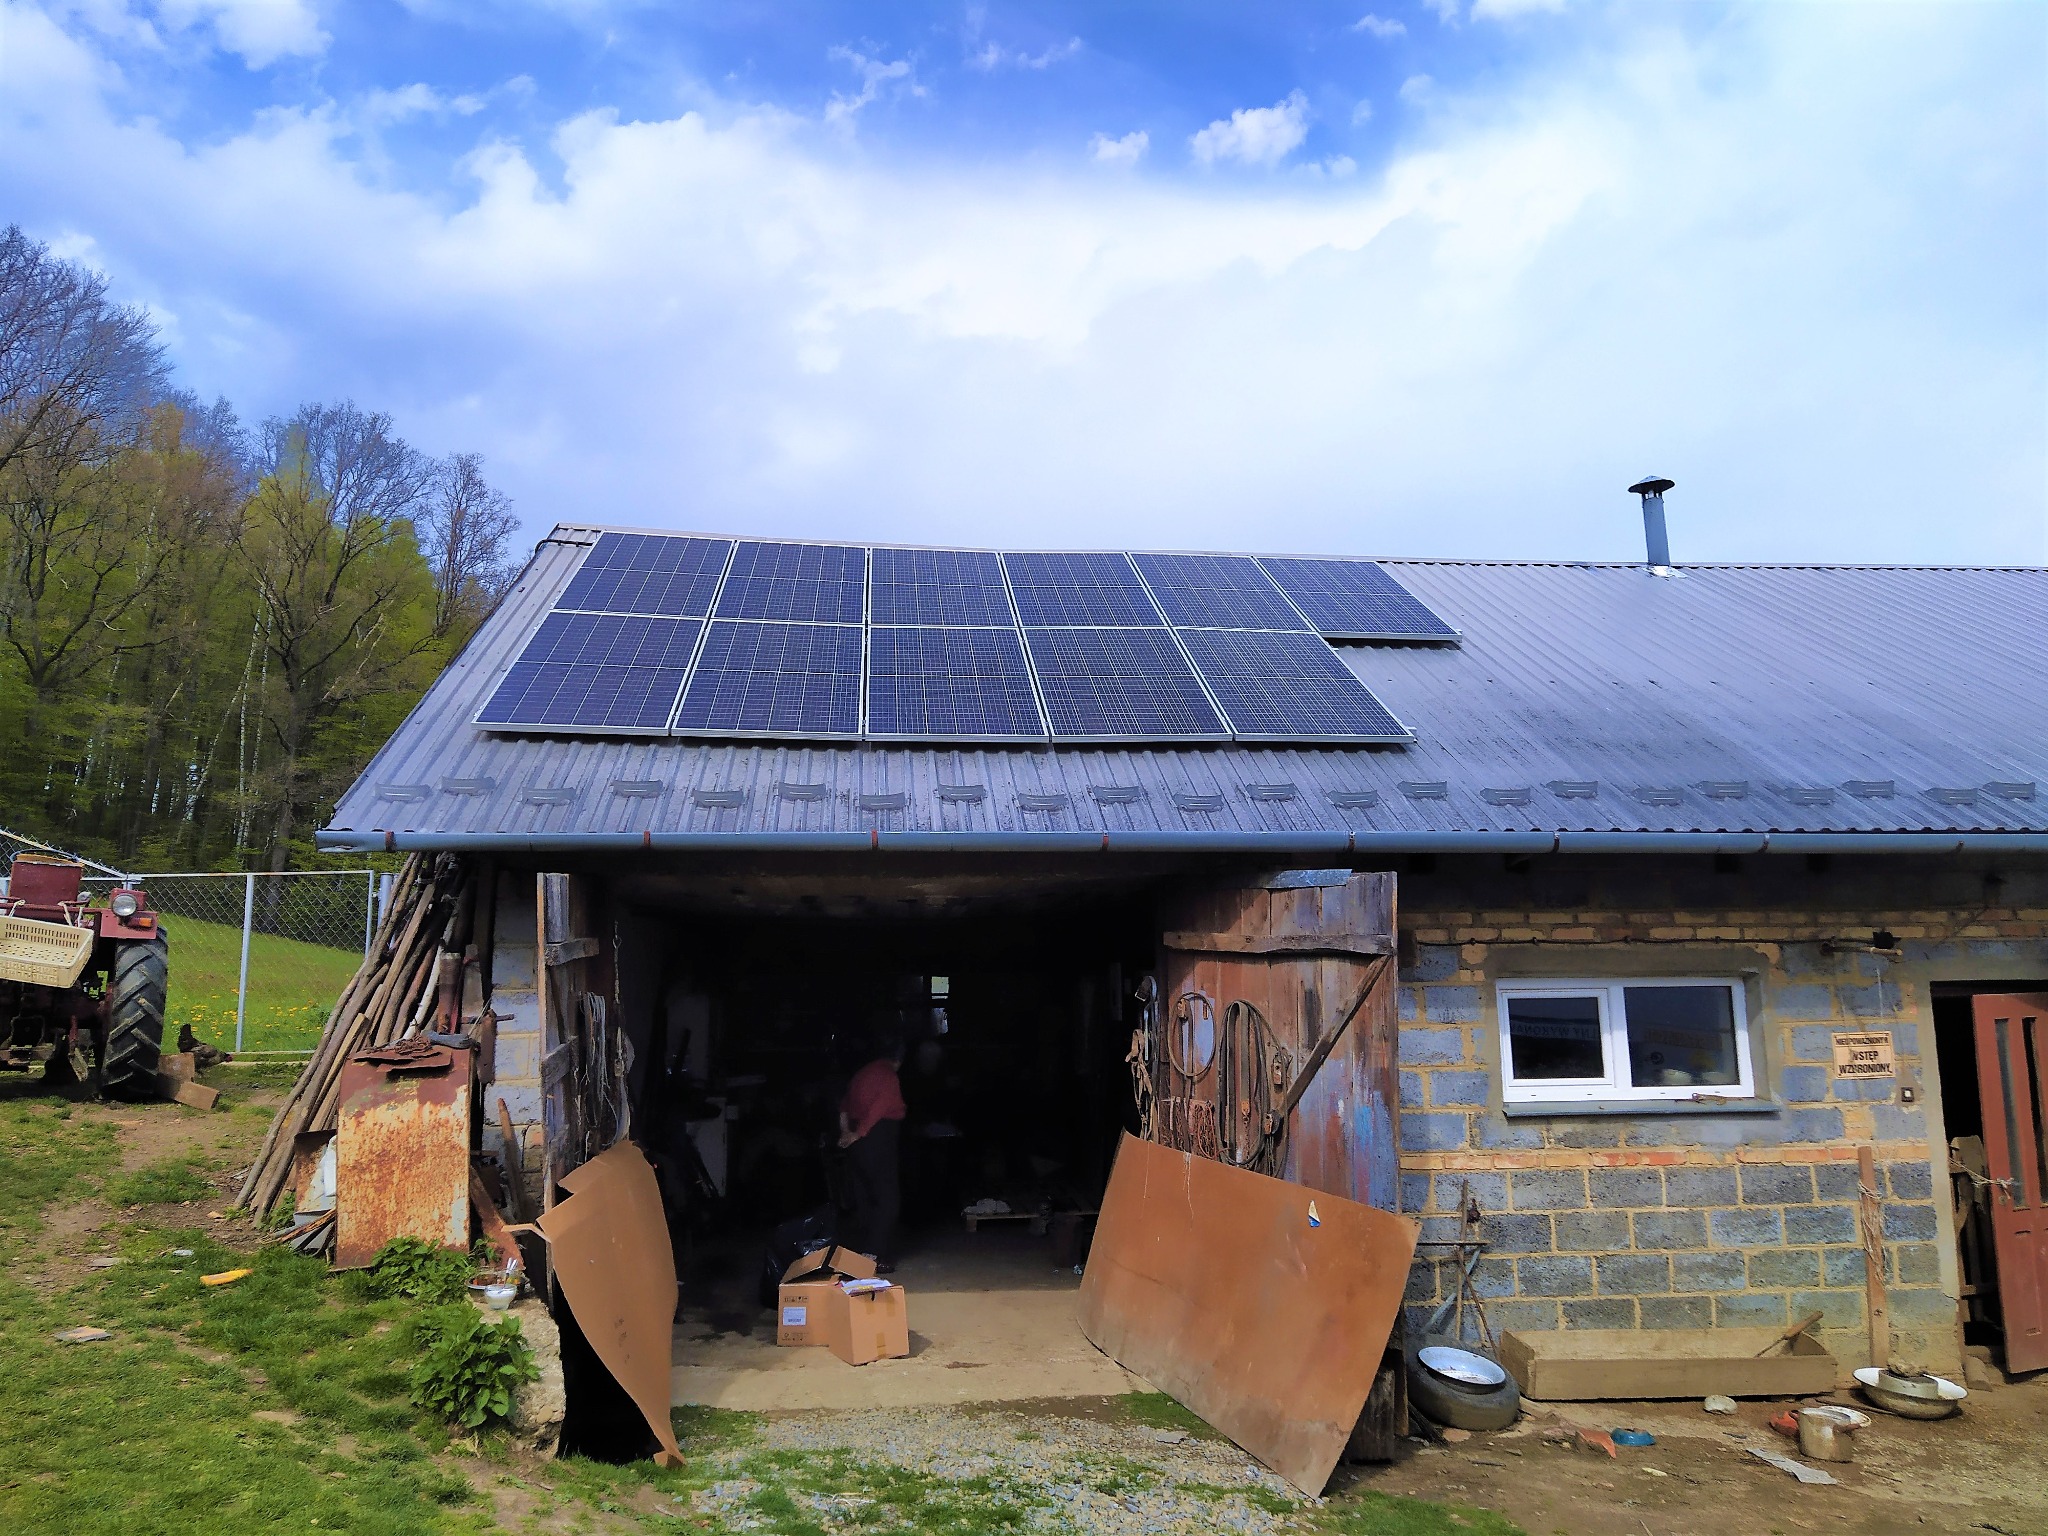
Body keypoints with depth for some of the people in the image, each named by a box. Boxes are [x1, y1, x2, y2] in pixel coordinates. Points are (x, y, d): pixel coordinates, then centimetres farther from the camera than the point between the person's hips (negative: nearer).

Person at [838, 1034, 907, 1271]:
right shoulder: (889, 1077, -10)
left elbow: (845, 1106, 14)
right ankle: (876, 1258, -6)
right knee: (887, 1201, -3)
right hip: (877, 1142, -8)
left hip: (857, 1143, 8)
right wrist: (857, 1134, -13)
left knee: (861, 1201, 13)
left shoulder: (862, 1073, 15)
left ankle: (857, 1253, 16)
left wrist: (846, 1131, 4)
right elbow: (878, 1109, -18)